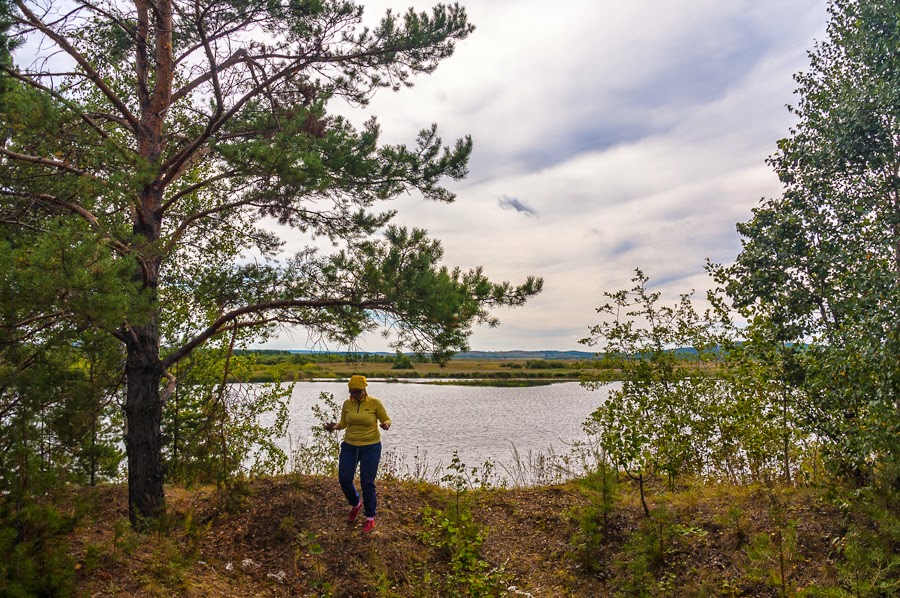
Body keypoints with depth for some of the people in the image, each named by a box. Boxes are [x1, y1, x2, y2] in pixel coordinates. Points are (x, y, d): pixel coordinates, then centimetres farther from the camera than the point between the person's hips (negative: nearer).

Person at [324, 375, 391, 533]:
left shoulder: (374, 403, -10)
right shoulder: (347, 404, 1)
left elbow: (386, 420, -2)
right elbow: (343, 423, 11)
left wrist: (386, 424, -25)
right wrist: (334, 426, -10)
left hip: (370, 447, -4)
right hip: (349, 446, 4)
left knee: (367, 483, -2)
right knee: (344, 479, 1)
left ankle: (370, 518, 15)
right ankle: (355, 504, 32)